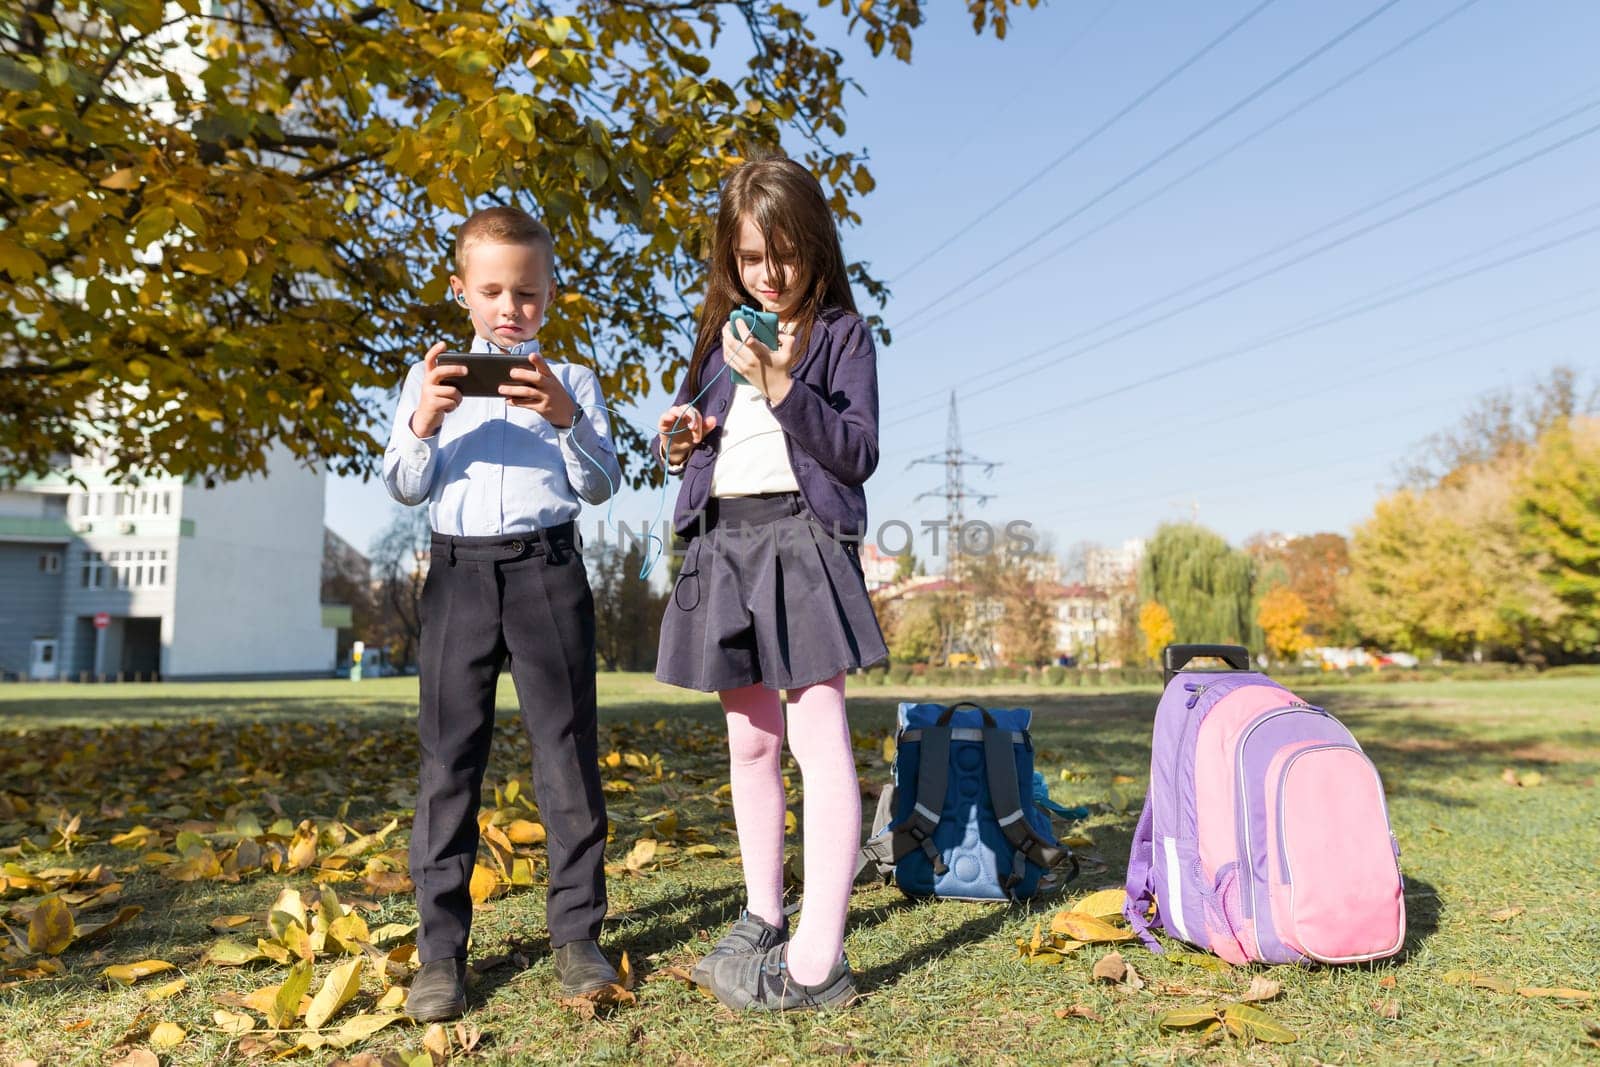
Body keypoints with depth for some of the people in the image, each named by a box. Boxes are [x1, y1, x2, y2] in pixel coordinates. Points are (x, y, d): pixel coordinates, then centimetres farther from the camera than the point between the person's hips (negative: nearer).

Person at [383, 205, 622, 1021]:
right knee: (448, 756, 2)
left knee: (567, 751, 1)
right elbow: (405, 489, 8)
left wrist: (568, 420, -15)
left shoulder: (571, 382, 11)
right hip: (458, 571, 1)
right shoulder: (431, 380, 14)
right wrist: (421, 425, -9)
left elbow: (600, 486, 1)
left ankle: (576, 934, 12)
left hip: (547, 568, -1)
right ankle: (440, 948, 11)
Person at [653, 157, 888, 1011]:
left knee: (817, 734, -8)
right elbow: (691, 436, 23)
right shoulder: (721, 335, 17)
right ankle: (763, 919, 26)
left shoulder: (842, 333, 2)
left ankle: (815, 962, -4)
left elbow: (858, 455, -7)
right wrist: (678, 441, 0)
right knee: (750, 740, 12)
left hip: (801, 534, -6)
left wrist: (783, 388, -17)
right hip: (720, 539, 6)